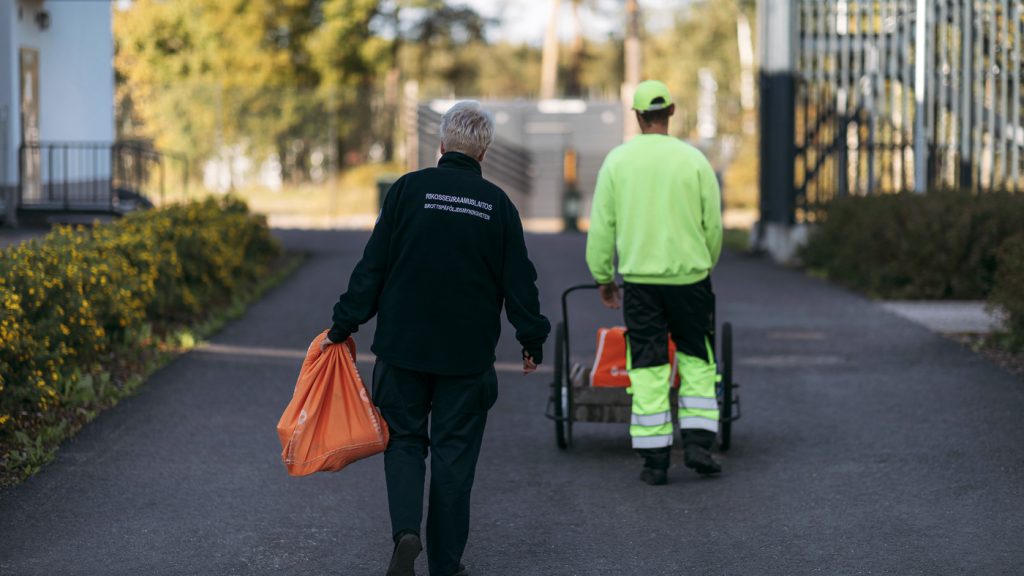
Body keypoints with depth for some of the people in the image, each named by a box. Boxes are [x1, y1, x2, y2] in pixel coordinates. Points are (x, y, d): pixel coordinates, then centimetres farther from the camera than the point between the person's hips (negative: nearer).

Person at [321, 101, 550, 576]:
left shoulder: (409, 189, -5)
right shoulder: (497, 204, 0)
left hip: (403, 345, -1)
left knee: (404, 439, 11)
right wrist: (532, 340, 15)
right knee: (454, 452, 8)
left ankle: (406, 530, -12)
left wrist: (344, 326, 1)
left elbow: (372, 265, -5)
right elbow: (519, 280, 3)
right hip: (467, 354, 1)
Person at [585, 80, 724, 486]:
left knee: (647, 368, 4)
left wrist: (603, 277, 11)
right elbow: (713, 224, 2)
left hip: (639, 276, 0)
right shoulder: (693, 160, -2)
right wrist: (706, 264, 20)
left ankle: (655, 459, 3)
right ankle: (697, 442, 2)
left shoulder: (617, 161, -1)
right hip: (688, 275, 0)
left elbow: (601, 226, 1)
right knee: (696, 360, 13)